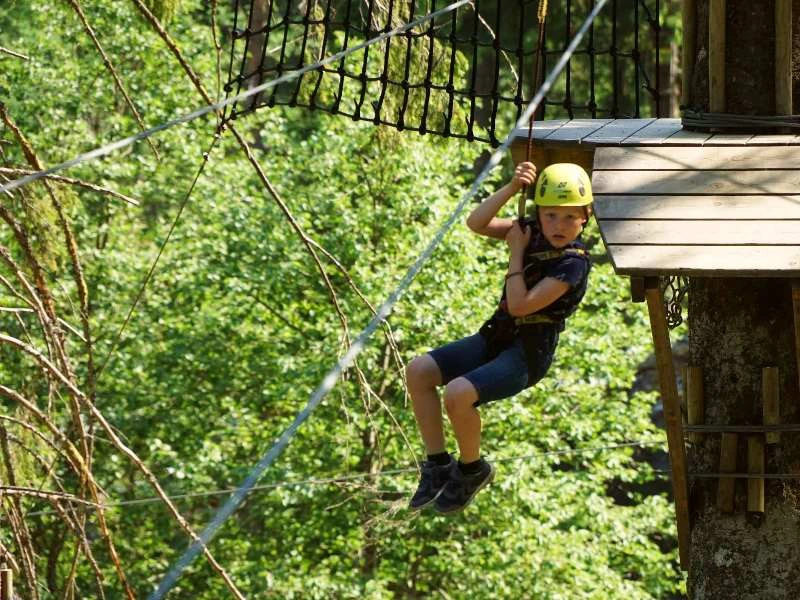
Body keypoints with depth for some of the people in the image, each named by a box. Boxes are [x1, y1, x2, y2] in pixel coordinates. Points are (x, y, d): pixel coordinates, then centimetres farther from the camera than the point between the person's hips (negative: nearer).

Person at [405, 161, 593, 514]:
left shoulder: (573, 263, -19)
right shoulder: (532, 232, 3)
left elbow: (520, 305, -23)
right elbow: (476, 223, -4)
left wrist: (516, 253, -13)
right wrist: (512, 187, -16)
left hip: (528, 353, -8)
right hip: (498, 338, 8)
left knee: (458, 393, -29)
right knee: (419, 371, -4)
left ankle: (473, 469, -1)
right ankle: (438, 465, 4)